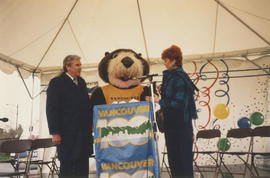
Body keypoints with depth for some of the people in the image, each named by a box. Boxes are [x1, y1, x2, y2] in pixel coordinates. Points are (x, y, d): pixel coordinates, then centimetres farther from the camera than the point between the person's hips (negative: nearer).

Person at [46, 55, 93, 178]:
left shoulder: (81, 82, 16)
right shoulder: (56, 83, -5)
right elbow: (51, 109, -9)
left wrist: (90, 124, 13)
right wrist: (55, 133, -14)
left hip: (84, 132, 7)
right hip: (67, 133, -6)